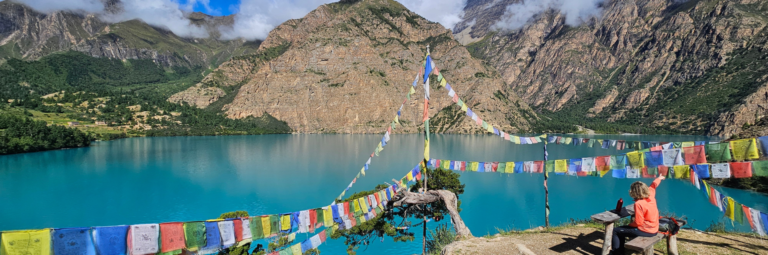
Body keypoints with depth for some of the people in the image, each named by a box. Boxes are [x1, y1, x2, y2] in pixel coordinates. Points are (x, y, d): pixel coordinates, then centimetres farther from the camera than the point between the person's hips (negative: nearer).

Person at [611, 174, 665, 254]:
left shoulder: (639, 204, -25)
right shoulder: (651, 196, -3)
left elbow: (638, 222, -23)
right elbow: (653, 186, 20)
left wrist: (629, 225, -5)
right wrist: (659, 178, 39)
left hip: (645, 231, -9)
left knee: (616, 231, -3)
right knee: (622, 228, 27)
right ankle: (621, 249, 34)